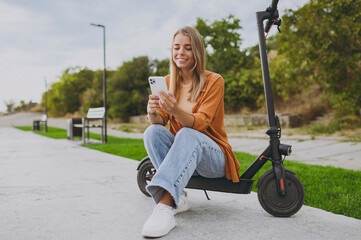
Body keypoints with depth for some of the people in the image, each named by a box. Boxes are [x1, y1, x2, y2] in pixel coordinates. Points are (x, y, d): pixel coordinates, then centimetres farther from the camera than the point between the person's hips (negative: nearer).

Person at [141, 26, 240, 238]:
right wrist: (153, 112, -29)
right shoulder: (168, 82, 6)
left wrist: (176, 110, -40)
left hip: (213, 157, -4)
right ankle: (178, 197, -27)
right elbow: (160, 121, -5)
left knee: (188, 135, -36)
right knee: (153, 131, -24)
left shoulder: (214, 81, -7)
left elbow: (200, 123, -20)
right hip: (181, 156, 4)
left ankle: (165, 205, -47)